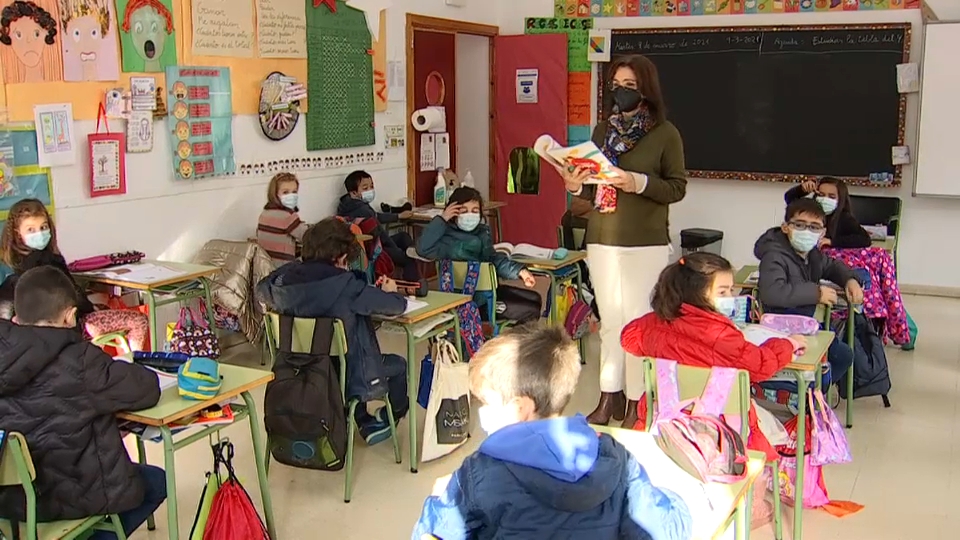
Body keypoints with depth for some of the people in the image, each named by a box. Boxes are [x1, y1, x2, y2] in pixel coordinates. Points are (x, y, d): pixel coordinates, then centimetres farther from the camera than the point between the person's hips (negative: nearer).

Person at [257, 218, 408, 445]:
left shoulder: (287, 277, -12)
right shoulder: (345, 286, -25)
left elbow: (262, 289, 11)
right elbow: (398, 306, -19)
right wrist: (390, 291, 5)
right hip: (347, 381, -6)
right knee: (398, 364, 23)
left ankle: (366, 423, 43)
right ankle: (393, 415, 52)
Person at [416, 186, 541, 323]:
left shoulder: (482, 232, 7)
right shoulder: (447, 239, -17)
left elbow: (494, 259, 14)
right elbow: (423, 249, -35)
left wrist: (519, 271, 0)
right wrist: (442, 219, -30)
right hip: (470, 299, -8)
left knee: (535, 299, 18)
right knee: (531, 310, -7)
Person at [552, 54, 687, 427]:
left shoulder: (665, 133, -4)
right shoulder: (603, 130, 10)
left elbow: (678, 187, -5)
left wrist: (639, 183, -20)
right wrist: (577, 186, -6)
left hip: (646, 243, -4)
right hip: (602, 240, 4)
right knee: (610, 320, 10)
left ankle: (634, 403, 12)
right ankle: (609, 397, 19)